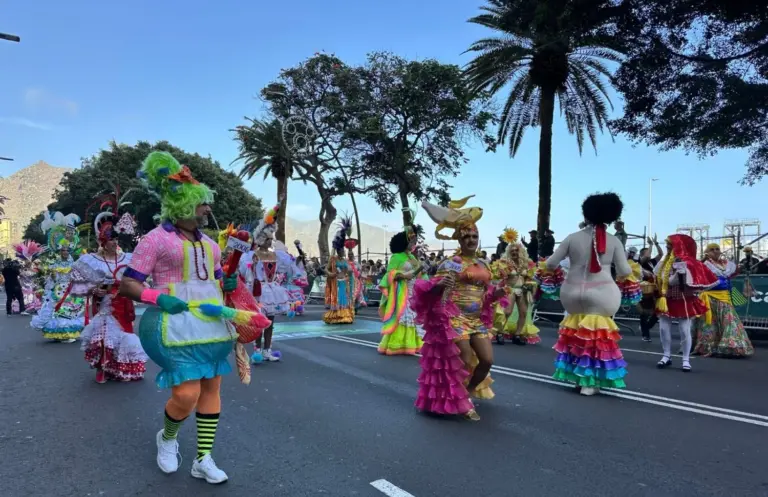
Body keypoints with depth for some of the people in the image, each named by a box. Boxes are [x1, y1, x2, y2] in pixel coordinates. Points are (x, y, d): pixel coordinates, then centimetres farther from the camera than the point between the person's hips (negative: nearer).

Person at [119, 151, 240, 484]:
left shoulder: (209, 244, 15)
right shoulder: (156, 238, -6)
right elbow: (127, 285, -6)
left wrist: (228, 286, 2)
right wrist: (157, 298, -23)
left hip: (211, 322, 7)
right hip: (177, 323, -7)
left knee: (211, 388, 8)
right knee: (187, 393, -11)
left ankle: (203, 460, 22)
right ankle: (167, 437, 24)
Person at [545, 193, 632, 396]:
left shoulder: (573, 237, -1)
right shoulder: (614, 241, -3)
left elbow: (551, 264, 2)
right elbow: (624, 271, 1)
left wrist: (550, 263, 25)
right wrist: (630, 268, 23)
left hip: (573, 293, 2)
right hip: (601, 294, -2)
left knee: (576, 332, 17)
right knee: (597, 334, 7)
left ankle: (578, 376, 25)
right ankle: (589, 382, 13)